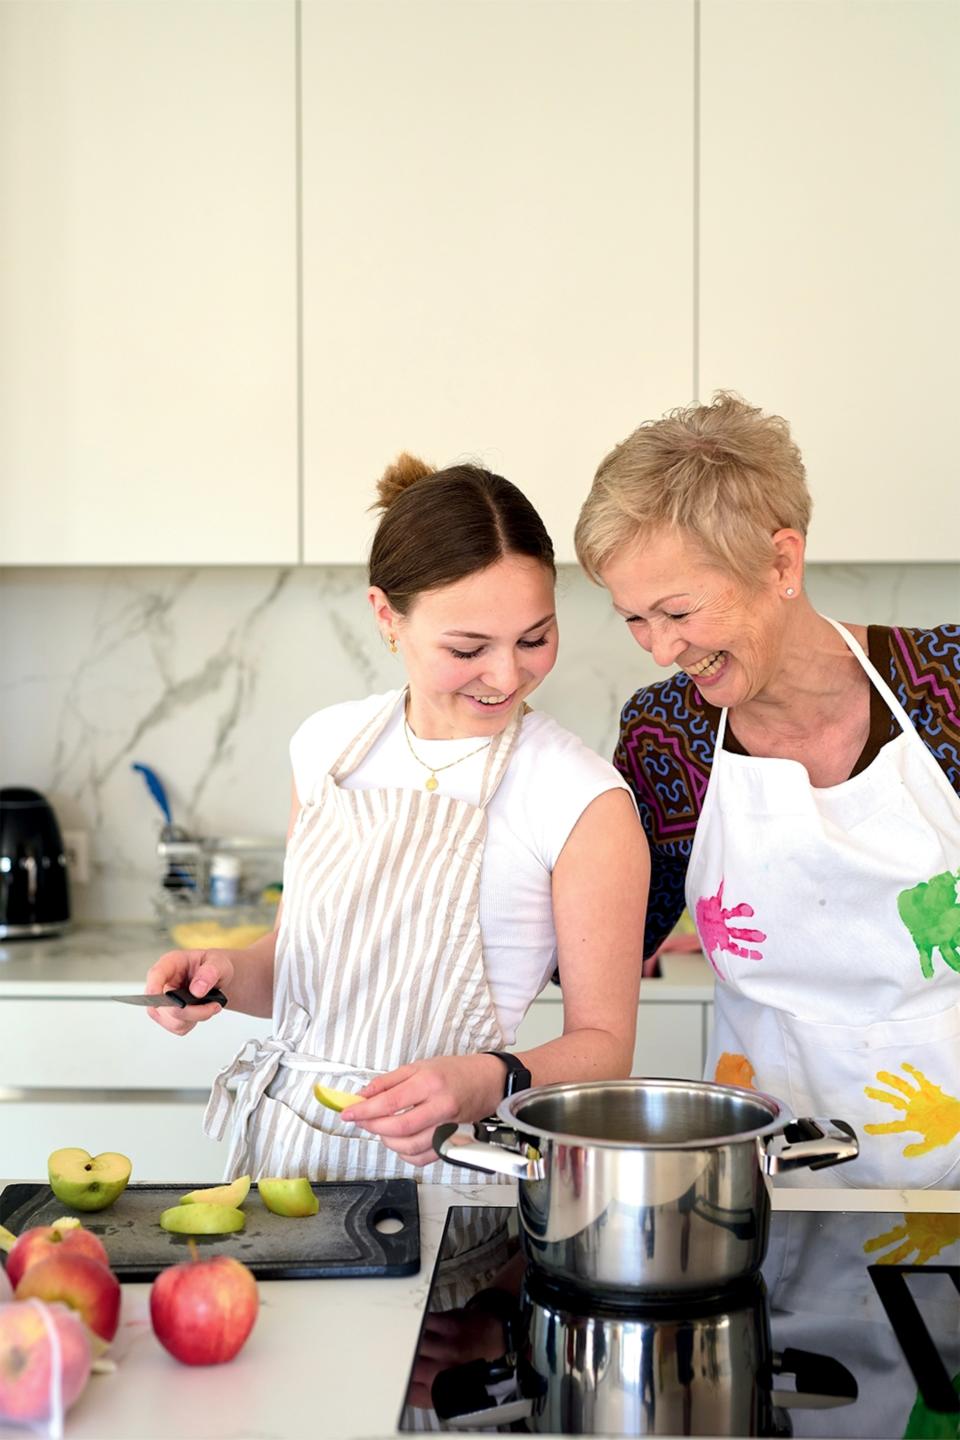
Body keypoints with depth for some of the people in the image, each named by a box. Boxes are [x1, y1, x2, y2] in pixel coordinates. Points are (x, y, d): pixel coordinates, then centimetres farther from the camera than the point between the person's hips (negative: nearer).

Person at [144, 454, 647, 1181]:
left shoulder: (586, 802, -12)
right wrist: (229, 973, -4)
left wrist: (490, 1082, -24)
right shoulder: (329, 744, 3)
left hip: (439, 1164, -3)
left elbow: (601, 1044, -7)